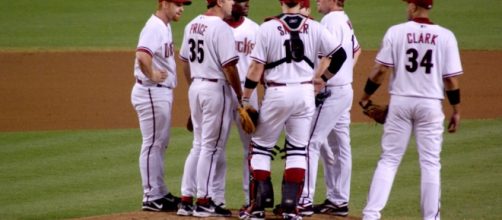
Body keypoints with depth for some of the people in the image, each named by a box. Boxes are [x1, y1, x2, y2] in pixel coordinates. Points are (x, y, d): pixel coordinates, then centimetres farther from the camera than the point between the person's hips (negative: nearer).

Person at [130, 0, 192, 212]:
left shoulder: (164, 26, 14)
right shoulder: (154, 27, -18)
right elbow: (142, 55, -33)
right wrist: (152, 76, -21)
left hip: (162, 92, 10)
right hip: (151, 92, -10)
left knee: (160, 144, 17)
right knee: (152, 144, -5)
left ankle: (160, 193, 25)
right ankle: (151, 198, -1)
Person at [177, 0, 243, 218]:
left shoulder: (192, 26, 10)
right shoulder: (221, 28, -16)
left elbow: (184, 60, 16)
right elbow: (229, 66, -18)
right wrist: (240, 94, -9)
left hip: (195, 88, 8)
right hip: (216, 88, -8)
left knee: (199, 145, 15)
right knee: (211, 146, -2)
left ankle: (186, 200, 13)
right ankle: (204, 202, 1)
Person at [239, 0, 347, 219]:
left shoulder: (268, 27, -6)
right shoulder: (315, 28, 0)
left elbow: (256, 66, -7)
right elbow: (340, 55, 1)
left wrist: (245, 98, 0)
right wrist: (323, 78, 15)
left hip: (277, 93, -2)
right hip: (305, 92, 2)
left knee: (261, 145, 11)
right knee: (298, 149, 11)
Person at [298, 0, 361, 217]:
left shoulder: (331, 20, -15)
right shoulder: (345, 20, 15)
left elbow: (329, 55, -23)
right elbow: (356, 50, 29)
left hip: (330, 91, -10)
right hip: (344, 89, 10)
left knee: (310, 142, -11)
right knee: (339, 147, 13)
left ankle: (304, 200, -13)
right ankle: (338, 201, 17)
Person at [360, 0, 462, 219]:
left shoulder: (396, 32, -3)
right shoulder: (445, 36, -2)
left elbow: (381, 69, -5)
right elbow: (451, 79, -3)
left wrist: (365, 96, 8)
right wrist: (456, 110, 6)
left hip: (400, 102, 0)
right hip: (430, 105, 0)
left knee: (388, 159, 6)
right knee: (430, 163, 7)